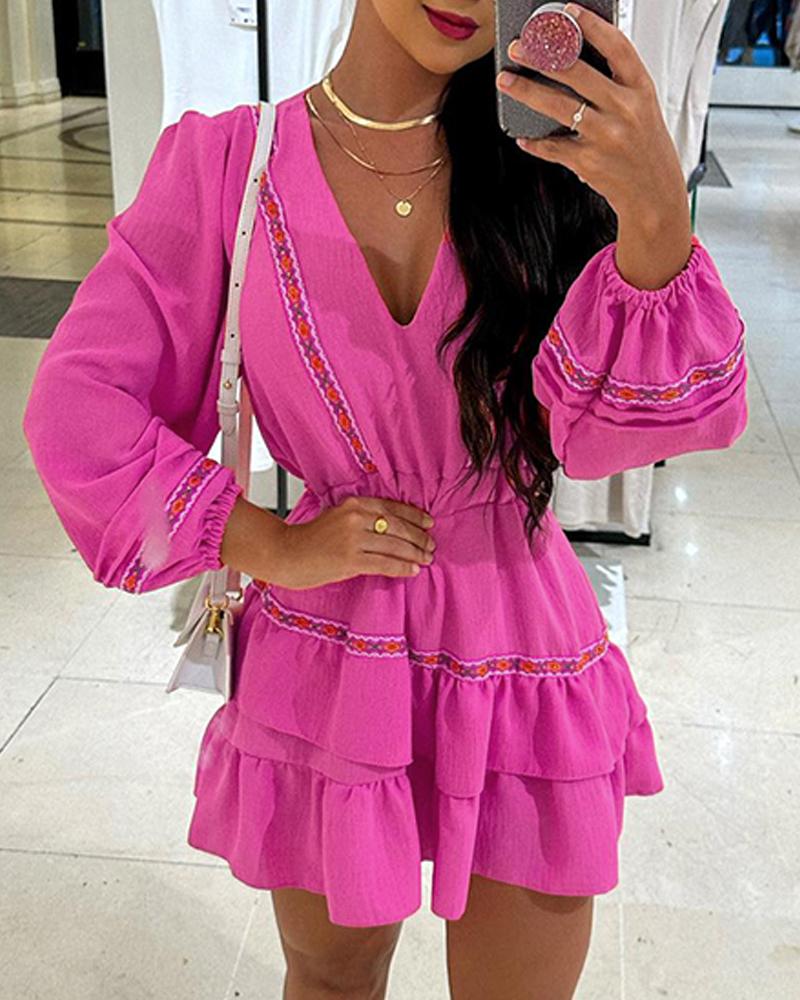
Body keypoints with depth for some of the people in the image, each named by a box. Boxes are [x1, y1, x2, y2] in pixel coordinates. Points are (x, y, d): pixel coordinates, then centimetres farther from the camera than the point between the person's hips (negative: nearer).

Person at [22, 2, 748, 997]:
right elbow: (76, 408, -6)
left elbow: (603, 425, -16)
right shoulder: (226, 162, -8)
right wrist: (271, 546, -11)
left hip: (520, 665, 1)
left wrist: (656, 220, -32)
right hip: (323, 677, 0)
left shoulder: (542, 154, -6)